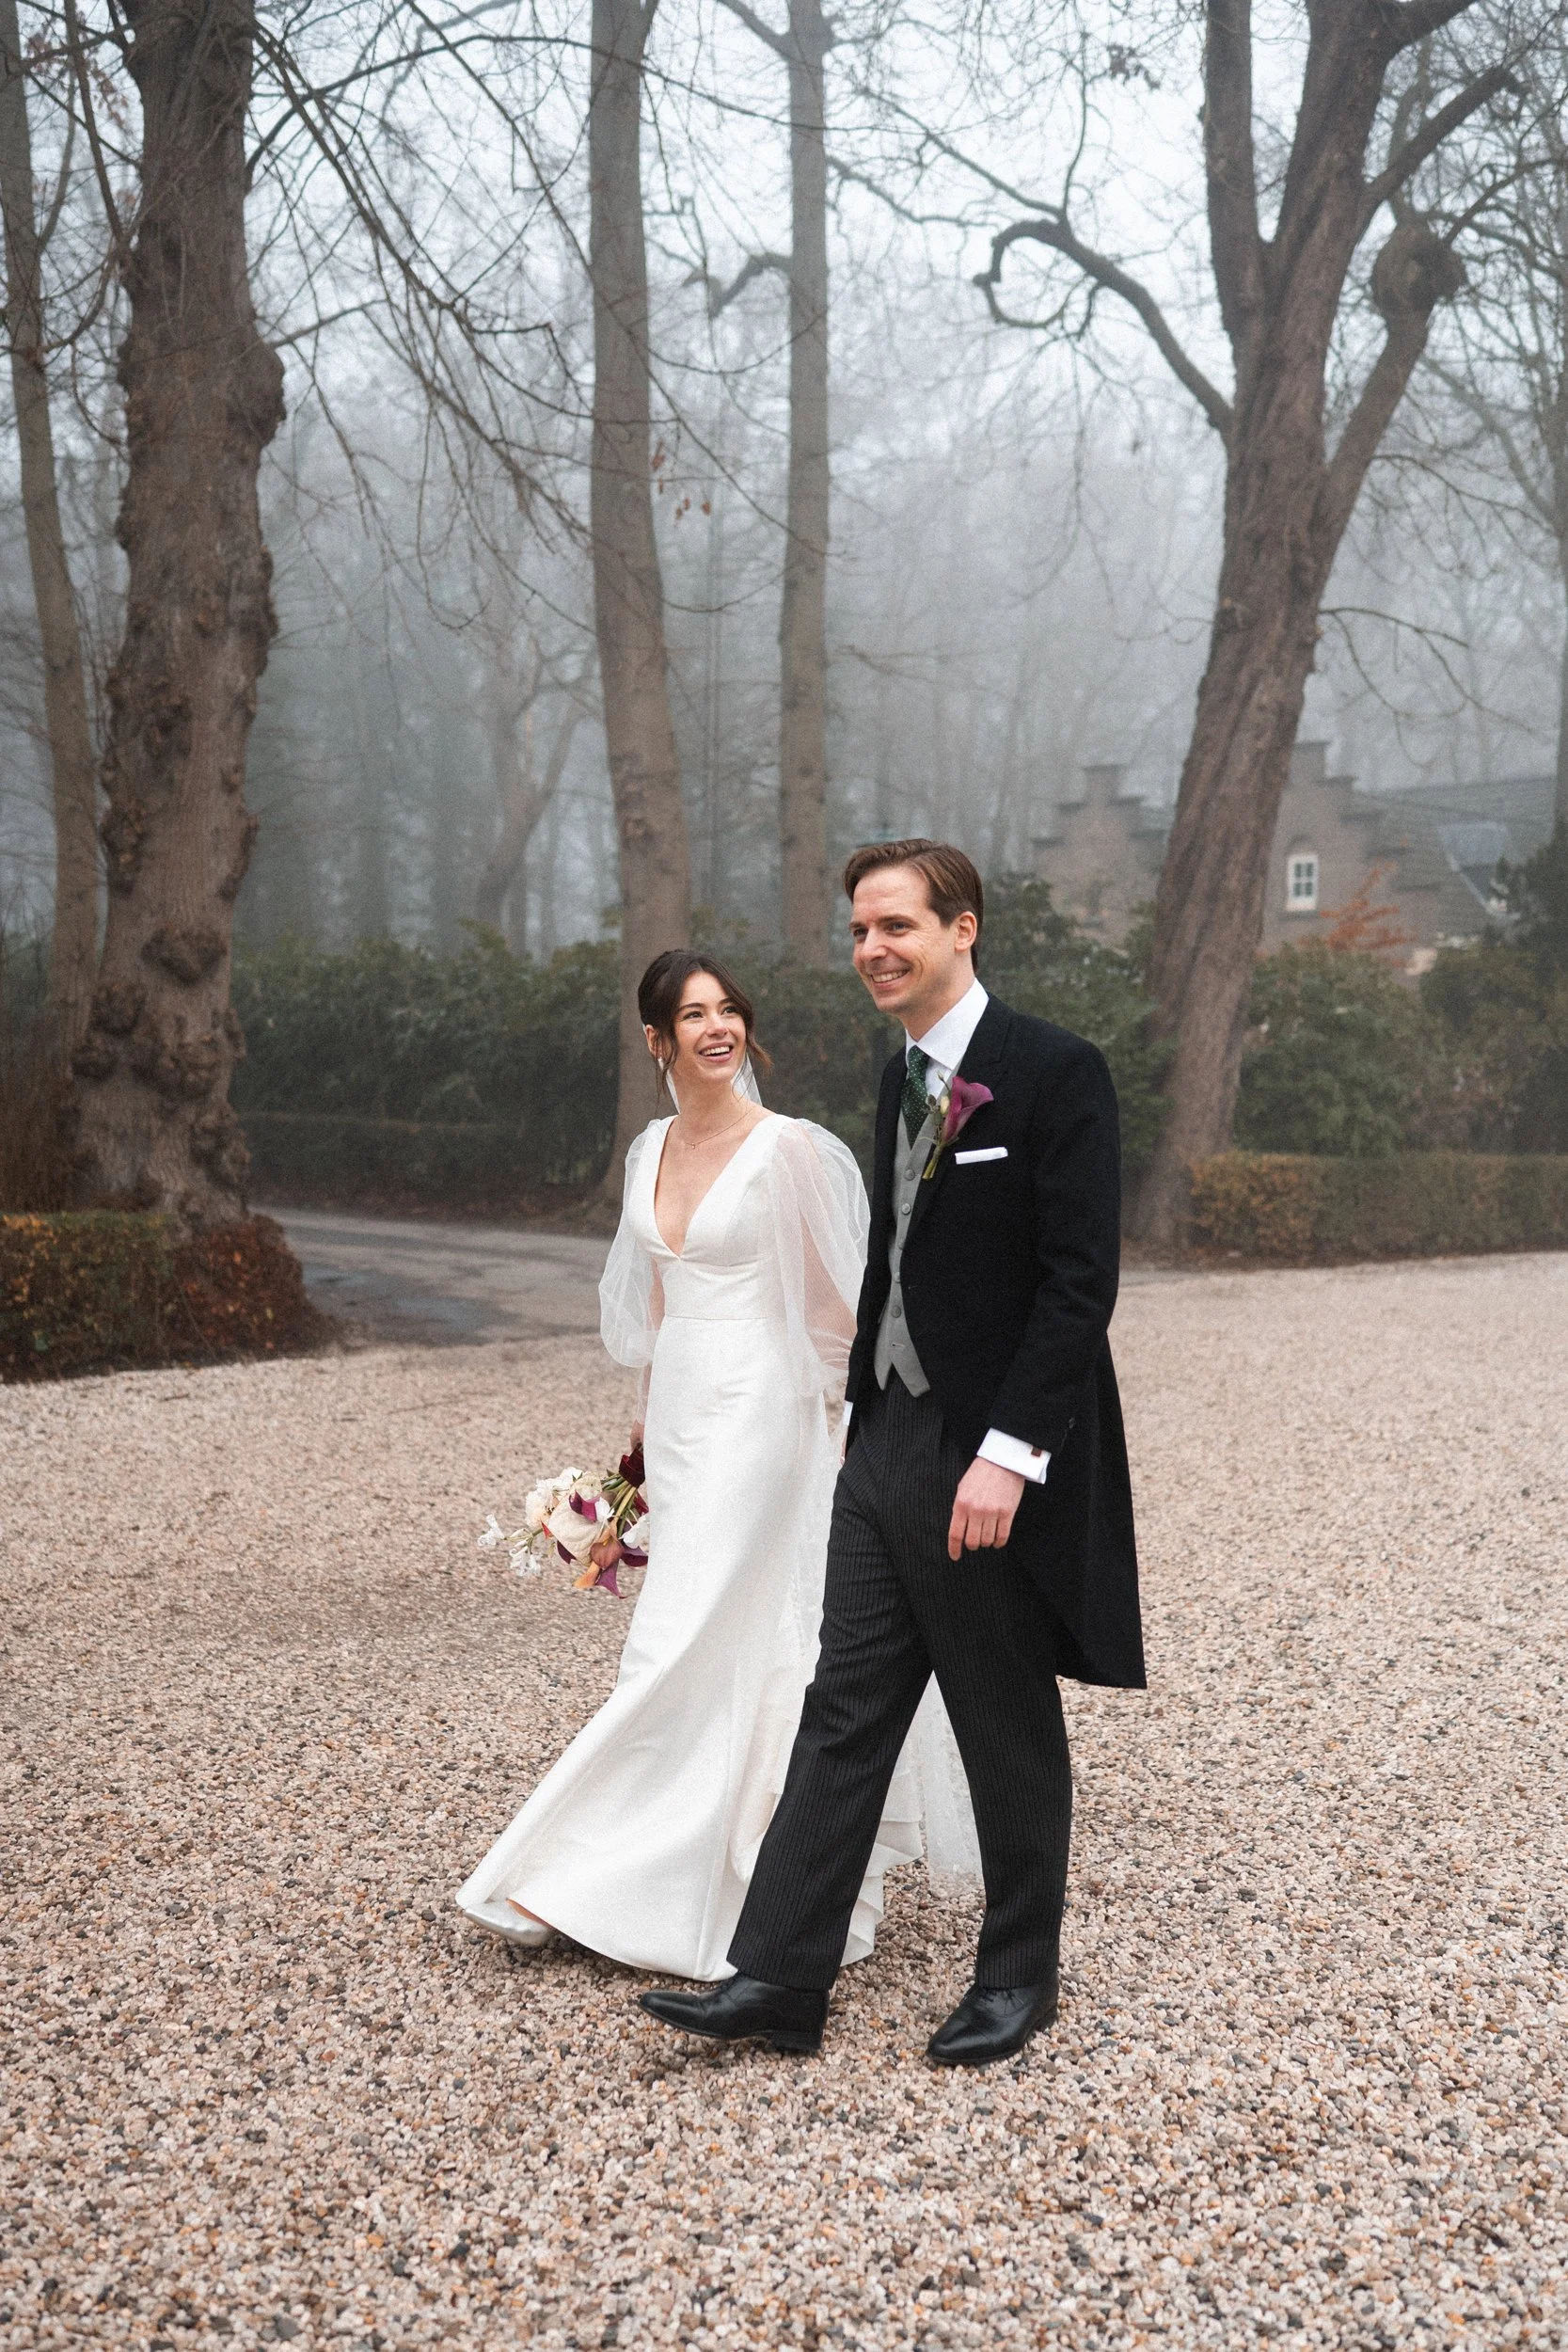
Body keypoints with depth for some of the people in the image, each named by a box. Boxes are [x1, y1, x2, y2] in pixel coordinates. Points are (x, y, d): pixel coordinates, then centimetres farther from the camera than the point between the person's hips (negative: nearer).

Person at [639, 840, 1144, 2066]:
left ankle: (1020, 1976, 25)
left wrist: (1007, 1454, -23)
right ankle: (779, 1979, 12)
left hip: (994, 1465, -7)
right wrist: (869, 1412, 17)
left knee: (1012, 1736, 8)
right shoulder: (904, 1078, 12)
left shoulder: (1055, 1072, -13)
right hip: (888, 1445, 7)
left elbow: (1079, 1282, -18)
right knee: (844, 1712, 7)